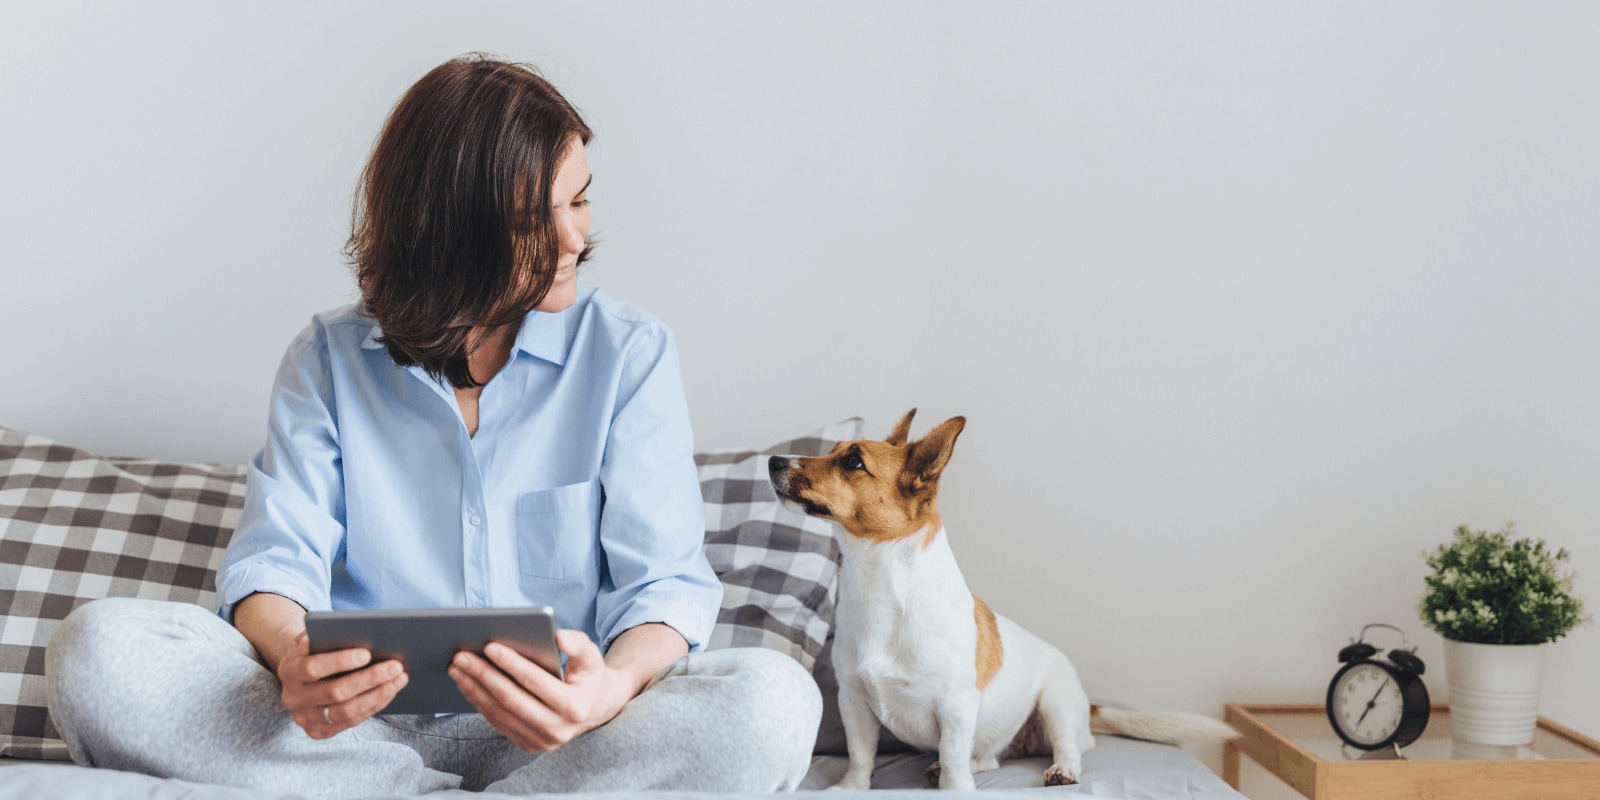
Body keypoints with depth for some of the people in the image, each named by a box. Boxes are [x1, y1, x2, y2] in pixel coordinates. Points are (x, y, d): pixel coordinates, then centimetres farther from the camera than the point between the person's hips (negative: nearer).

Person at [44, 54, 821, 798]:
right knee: (96, 646, -24)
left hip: (550, 734, -1)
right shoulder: (329, 358, 9)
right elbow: (274, 558, 0)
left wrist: (617, 684, -28)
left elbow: (666, 578, -2)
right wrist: (293, 660, -27)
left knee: (773, 700, -32)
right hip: (365, 723, 1)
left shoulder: (630, 353, 5)